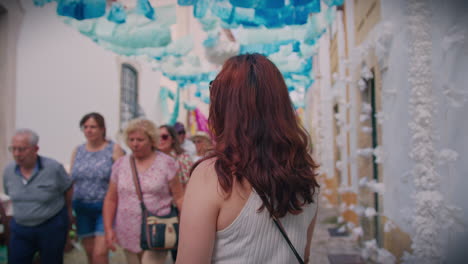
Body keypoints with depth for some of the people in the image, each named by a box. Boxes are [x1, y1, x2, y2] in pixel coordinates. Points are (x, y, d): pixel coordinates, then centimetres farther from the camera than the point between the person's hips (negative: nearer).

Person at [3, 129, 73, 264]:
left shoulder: (54, 168, -17)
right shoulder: (8, 170, -4)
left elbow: (68, 190, -1)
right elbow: (10, 194, 14)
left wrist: (68, 212, 11)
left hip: (52, 227, -3)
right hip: (20, 228, 4)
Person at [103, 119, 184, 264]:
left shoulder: (167, 163, -4)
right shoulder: (120, 164, 6)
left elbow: (179, 198, -4)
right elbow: (111, 200, 10)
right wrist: (108, 228, 2)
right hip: (129, 236, 4)